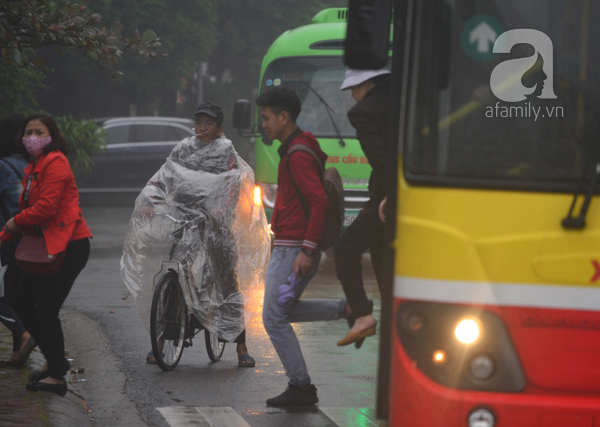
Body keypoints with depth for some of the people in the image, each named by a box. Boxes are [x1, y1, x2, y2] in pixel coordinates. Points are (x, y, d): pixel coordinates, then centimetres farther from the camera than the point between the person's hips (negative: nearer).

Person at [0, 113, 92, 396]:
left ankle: (57, 377, 0)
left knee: (45, 309, -9)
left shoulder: (55, 163, -13)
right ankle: (54, 360, 23)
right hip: (48, 245, 10)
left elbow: (46, 206, -21)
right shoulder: (33, 168, 17)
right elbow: (29, 209, 20)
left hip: (69, 245, -10)